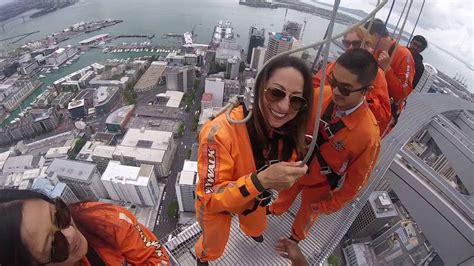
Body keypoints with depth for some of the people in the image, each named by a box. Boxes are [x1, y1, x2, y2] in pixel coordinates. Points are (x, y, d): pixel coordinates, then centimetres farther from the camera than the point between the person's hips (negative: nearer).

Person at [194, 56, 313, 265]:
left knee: (257, 228, 37)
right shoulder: (221, 131, -41)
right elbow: (211, 199, -34)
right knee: (213, 249, 27)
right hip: (216, 206, -4)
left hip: (253, 200, 5)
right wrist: (261, 181, -47)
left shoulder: (289, 129, -21)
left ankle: (248, 229, 75)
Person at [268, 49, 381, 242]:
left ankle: (297, 236, 62)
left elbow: (356, 181, -19)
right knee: (286, 193, 33)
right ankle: (276, 210, 68)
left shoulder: (368, 135, -34)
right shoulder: (322, 94, -26)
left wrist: (328, 206, -9)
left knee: (306, 214, 28)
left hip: (320, 185, -3)